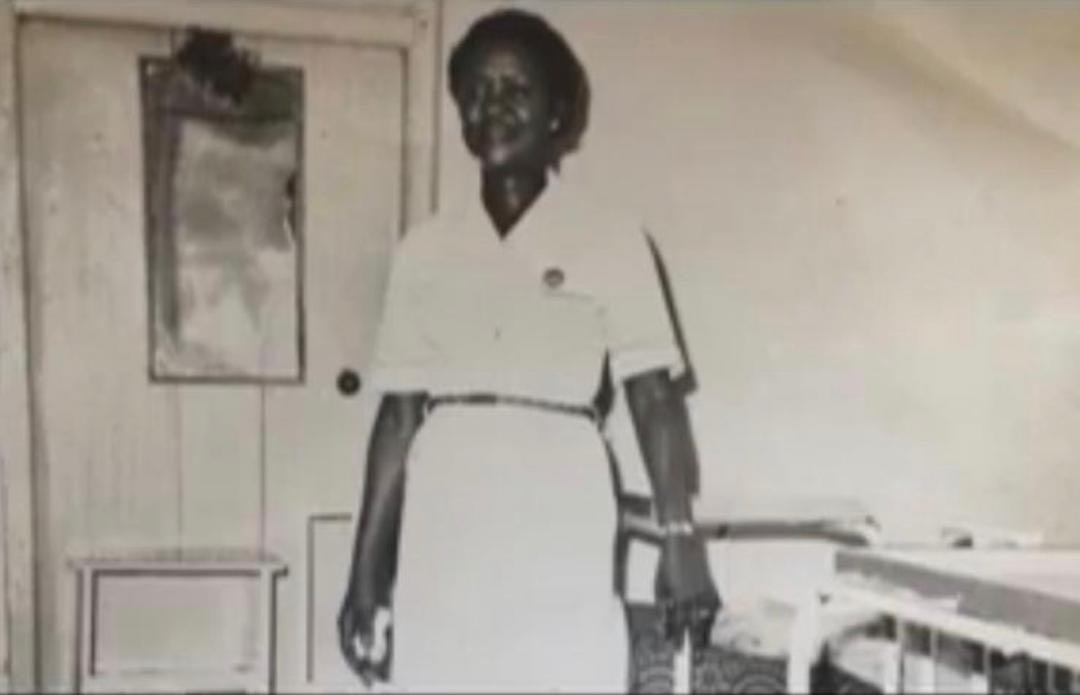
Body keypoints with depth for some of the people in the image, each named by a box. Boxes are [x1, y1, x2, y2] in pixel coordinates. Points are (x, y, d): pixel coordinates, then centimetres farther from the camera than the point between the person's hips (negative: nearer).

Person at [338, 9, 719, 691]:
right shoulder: (427, 248, 10)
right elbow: (400, 412, 10)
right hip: (447, 526, 3)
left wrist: (681, 534, -16)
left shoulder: (609, 239, 2)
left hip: (557, 522, -3)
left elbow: (655, 393, -4)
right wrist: (367, 568, 8)